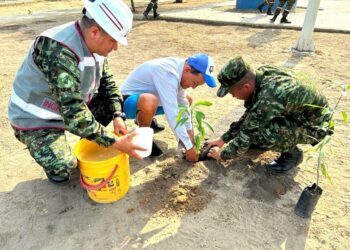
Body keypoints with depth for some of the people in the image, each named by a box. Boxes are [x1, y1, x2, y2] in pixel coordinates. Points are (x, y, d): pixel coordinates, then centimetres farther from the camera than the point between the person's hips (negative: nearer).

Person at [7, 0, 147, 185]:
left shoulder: (94, 43, -9)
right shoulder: (58, 51, -34)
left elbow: (106, 82, -1)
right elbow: (74, 114, -38)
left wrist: (117, 116, -16)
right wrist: (115, 142, -36)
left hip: (73, 106, 7)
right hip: (36, 119, -7)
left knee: (116, 104, -3)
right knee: (62, 170, -25)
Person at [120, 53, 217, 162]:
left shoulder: (179, 68, -8)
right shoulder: (168, 73, -34)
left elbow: (182, 103, -2)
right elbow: (172, 113, -38)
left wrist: (189, 132, -6)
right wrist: (189, 147, -32)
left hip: (145, 94, 8)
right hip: (128, 100, -8)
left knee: (187, 99, 11)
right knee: (149, 102, -42)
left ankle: (144, 119, 20)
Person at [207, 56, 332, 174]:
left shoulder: (267, 99, -37)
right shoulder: (262, 74, -12)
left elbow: (245, 137, -26)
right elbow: (248, 115, 2)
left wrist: (222, 154, -8)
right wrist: (224, 138, 3)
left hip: (315, 125, -8)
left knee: (263, 133, -31)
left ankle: (292, 153, -3)